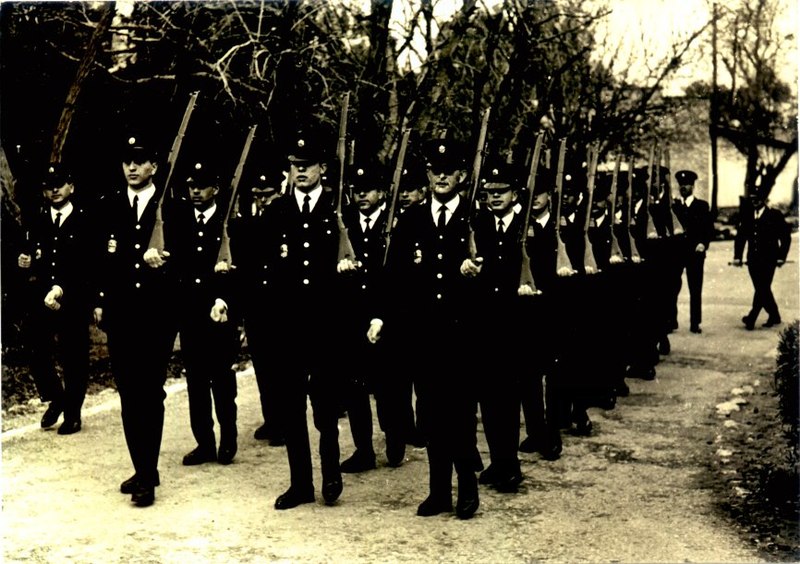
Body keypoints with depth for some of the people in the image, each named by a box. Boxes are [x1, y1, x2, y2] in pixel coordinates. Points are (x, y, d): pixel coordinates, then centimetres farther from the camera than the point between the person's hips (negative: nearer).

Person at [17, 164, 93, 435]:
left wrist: (62, 289, -17)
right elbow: (34, 258, 12)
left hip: (74, 303, -3)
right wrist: (26, 263, -11)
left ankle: (72, 413, 20)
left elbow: (89, 266, -8)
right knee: (38, 357, 1)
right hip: (40, 300, 4)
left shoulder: (86, 222, -3)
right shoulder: (38, 222, 11)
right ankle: (56, 399, 27)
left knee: (74, 360, 4)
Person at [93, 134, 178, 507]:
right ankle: (144, 470, 18)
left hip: (158, 312, -3)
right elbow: (97, 256, 10)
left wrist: (165, 260, -11)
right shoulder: (108, 206, 10)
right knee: (129, 393, 7)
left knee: (151, 393, -4)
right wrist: (99, 301, 6)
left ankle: (147, 475, 1)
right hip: (119, 312, 3)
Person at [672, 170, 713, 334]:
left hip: (695, 252, -1)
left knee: (695, 289, 2)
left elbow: (709, 228, 2)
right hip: (675, 251, 1)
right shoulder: (673, 206, 11)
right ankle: (671, 321, 6)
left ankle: (695, 323, 7)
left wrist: (703, 243, -12)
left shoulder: (702, 206, 6)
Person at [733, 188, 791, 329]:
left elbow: (786, 237, 1)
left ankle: (752, 318, -16)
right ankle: (774, 317, 26)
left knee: (762, 288, -12)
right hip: (753, 259, 5)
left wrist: (781, 257, -5)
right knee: (762, 289, 10)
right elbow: (740, 236, 9)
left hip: (768, 259, -5)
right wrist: (737, 256, 0)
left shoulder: (775, 215, -1)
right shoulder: (746, 215, 10)